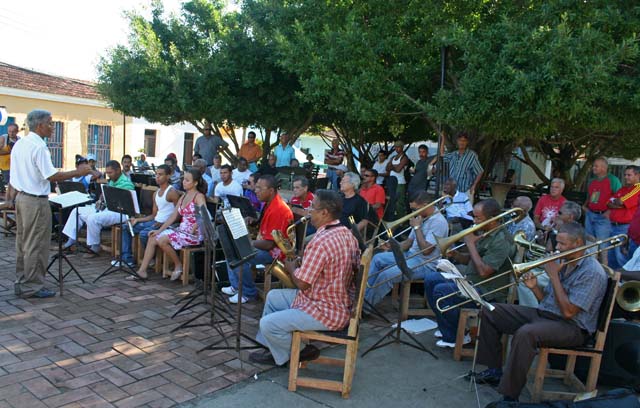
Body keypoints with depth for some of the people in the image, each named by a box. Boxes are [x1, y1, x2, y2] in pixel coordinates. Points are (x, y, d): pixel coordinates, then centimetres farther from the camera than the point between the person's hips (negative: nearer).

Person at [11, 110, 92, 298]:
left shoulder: (19, 144, 11)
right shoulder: (39, 147, -18)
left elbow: (15, 176, 15)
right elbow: (51, 176, -22)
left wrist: (19, 193, 22)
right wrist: (78, 172, -16)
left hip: (20, 196, 10)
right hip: (36, 201, -10)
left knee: (22, 242, 16)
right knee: (36, 245, -1)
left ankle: (21, 283, 25)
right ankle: (32, 287, 6)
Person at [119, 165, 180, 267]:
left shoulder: (172, 192, -12)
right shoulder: (156, 193, 16)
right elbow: (154, 215, 18)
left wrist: (162, 224, -23)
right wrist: (137, 220, 8)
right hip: (155, 222, 10)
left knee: (143, 234, -31)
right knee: (126, 227, 6)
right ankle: (127, 258, 5)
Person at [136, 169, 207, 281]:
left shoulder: (199, 196, -9)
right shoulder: (183, 197, 16)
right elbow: (173, 216, 14)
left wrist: (192, 230, -23)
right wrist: (159, 230, 6)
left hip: (194, 234, -8)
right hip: (181, 230, 8)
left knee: (161, 240, -23)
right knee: (152, 238, -5)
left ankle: (178, 266, -4)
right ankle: (142, 271, -3)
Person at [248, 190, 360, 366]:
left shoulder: (321, 241, -27)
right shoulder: (346, 233, 2)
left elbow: (302, 283, -25)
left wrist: (291, 267, -1)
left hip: (327, 313, -10)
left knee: (268, 324, -12)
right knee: (273, 296, 19)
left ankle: (291, 356, 13)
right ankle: (270, 346, 31)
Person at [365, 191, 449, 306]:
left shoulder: (438, 222, -20)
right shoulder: (421, 216, 8)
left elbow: (425, 250, -26)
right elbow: (409, 241, 13)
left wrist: (417, 227, -18)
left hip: (425, 265, -10)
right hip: (410, 255, 10)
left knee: (387, 275, -25)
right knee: (378, 258, 7)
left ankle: (368, 303, -7)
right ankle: (364, 294, 7)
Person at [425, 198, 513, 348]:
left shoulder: (501, 241, -21)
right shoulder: (485, 234, 10)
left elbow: (483, 272, -28)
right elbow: (470, 260, 16)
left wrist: (471, 244, -20)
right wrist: (455, 255, -5)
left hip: (487, 292, -10)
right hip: (468, 280, 10)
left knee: (441, 290, -24)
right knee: (430, 280, 7)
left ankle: (454, 337, -7)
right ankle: (448, 326, 15)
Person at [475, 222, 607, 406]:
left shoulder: (592, 272, -14)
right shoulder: (564, 263, 12)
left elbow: (568, 311, -21)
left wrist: (554, 276, -17)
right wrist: (534, 287, -5)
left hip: (571, 327, -9)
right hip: (543, 313, 9)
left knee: (525, 333, -39)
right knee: (489, 312, 2)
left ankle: (510, 396, -30)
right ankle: (494, 370, 8)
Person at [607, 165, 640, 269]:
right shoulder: (622, 189, 17)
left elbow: (620, 202, -18)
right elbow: (609, 203, 10)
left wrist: (614, 201, 4)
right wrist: (618, 205, -11)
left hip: (625, 227, -9)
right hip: (614, 226, 9)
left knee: (621, 256, -7)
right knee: (611, 254, 16)